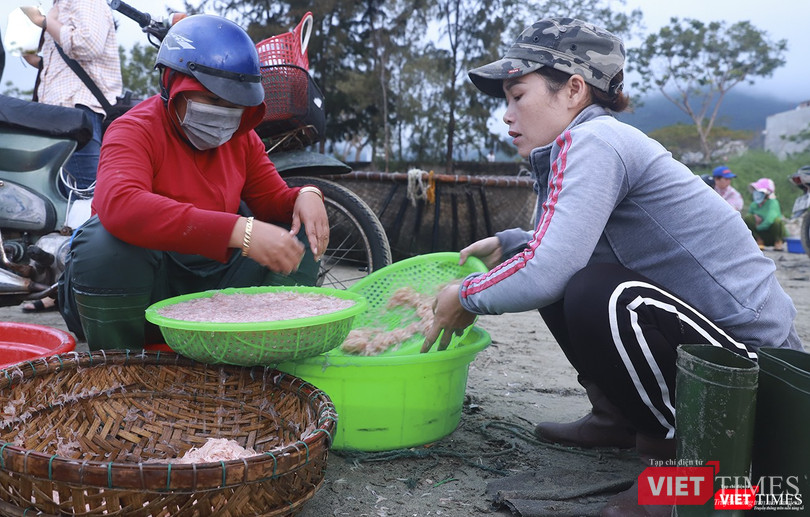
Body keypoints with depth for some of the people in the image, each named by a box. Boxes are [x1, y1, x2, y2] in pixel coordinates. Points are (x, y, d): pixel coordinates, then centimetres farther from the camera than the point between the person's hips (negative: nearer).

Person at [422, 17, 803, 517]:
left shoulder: (593, 140, -18)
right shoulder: (593, 142, 9)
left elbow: (545, 271, -29)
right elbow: (566, 247, 22)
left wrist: (466, 298, -12)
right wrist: (506, 244, 9)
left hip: (753, 352, -9)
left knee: (595, 296, -32)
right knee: (561, 275, 8)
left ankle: (681, 453, -7)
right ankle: (618, 419, 20)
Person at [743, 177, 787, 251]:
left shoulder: (773, 203, -18)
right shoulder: (754, 205, -2)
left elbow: (770, 218, -33)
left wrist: (759, 227, -19)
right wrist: (755, 217, -19)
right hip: (762, 235, 4)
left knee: (777, 220, -36)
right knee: (747, 217, -17)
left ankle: (778, 242, -5)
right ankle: (759, 241, -2)